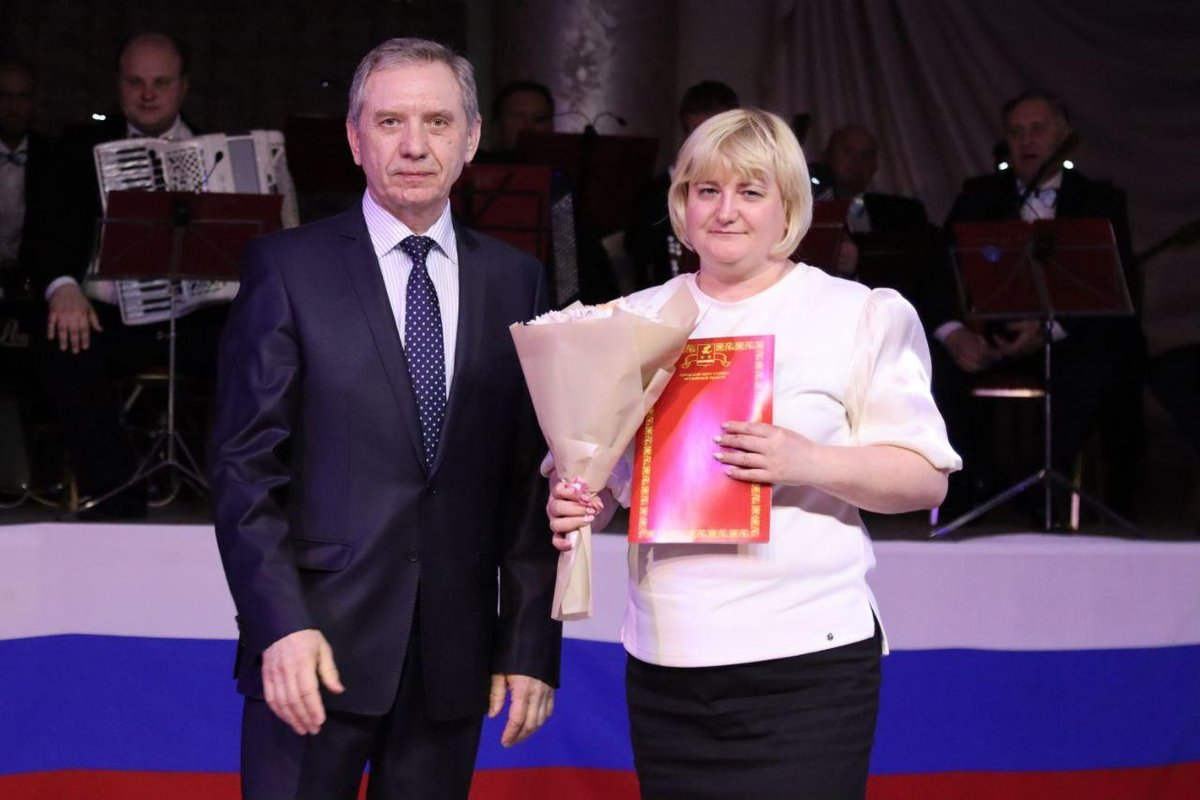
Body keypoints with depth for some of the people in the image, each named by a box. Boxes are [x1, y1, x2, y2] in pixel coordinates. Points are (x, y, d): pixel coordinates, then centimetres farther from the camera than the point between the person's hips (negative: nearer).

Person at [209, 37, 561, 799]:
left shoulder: (514, 280, 8)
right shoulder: (288, 268, 0)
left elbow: (532, 477, 7)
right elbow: (245, 465, -4)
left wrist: (532, 645, 3)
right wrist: (280, 625, -13)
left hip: (456, 652, 3)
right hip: (318, 645, -2)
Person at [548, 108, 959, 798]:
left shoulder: (861, 316, 3)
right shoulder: (638, 319, 15)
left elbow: (926, 477, -1)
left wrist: (808, 463, -17)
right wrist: (576, 506, -1)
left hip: (805, 664, -4)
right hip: (665, 664, 4)